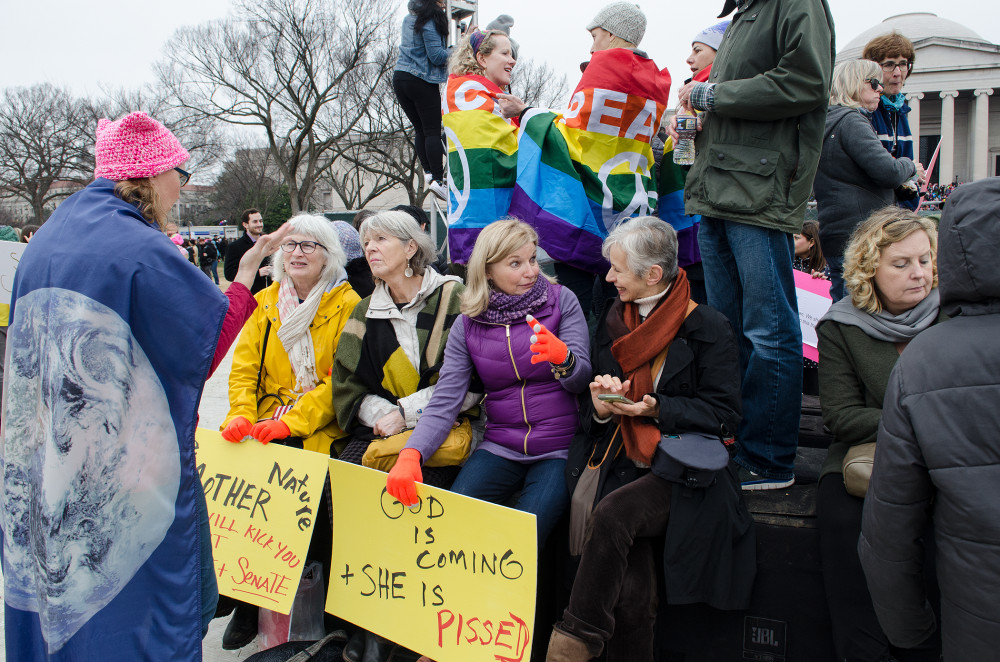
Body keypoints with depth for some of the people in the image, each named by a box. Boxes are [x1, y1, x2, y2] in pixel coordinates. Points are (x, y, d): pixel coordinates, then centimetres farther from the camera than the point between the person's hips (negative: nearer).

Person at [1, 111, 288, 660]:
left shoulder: (47, 238, 8)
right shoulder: (142, 250, -18)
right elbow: (210, 341, -14)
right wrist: (247, 273, -4)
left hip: (47, 465, 8)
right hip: (133, 465, -8)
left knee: (60, 580, 19)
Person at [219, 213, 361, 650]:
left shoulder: (347, 304, -2)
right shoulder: (265, 302, 13)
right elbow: (244, 368, 9)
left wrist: (290, 422, -18)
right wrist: (242, 414, -9)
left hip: (320, 429, -4)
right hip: (264, 425, 4)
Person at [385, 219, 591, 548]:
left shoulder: (561, 301, -1)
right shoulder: (468, 325, 3)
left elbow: (582, 381, -6)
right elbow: (445, 400, -4)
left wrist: (562, 356, -31)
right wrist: (410, 454, -22)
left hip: (559, 450, -2)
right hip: (500, 447, 2)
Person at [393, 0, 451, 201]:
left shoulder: (409, 18, 15)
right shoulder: (431, 20, -9)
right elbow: (437, 56, -14)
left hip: (399, 78, 7)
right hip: (421, 81, -7)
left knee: (420, 129, 11)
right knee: (433, 131, -6)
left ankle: (427, 171, 8)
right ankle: (437, 178, -9)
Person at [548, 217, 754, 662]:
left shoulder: (707, 328, -4)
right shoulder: (615, 318, 13)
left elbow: (724, 414, -7)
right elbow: (597, 404, 18)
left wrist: (656, 408, -18)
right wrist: (601, 405, -6)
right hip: (619, 461, 4)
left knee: (612, 514, -31)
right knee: (628, 593, -17)